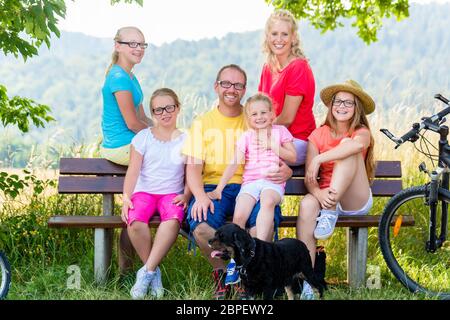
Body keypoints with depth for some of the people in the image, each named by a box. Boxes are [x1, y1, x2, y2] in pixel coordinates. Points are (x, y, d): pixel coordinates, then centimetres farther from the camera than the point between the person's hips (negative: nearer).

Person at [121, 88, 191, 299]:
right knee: (135, 222, -33)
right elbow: (133, 171, 2)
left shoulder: (185, 140, 11)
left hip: (172, 193, 0)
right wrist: (126, 198, -10)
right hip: (144, 192, 0)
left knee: (173, 220, -37)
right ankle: (154, 273, -14)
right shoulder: (143, 137, 9)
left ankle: (146, 272, -28)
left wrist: (186, 196, -11)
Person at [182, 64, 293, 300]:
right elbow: (193, 167, 4)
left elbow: (279, 160, 15)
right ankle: (220, 271, -2)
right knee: (201, 225, -33)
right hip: (212, 186, 0)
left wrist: (286, 171, -11)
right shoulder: (202, 123, 14)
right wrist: (200, 196, -17)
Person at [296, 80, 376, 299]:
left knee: (347, 145, -22)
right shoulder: (318, 135, 8)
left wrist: (318, 159, -33)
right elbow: (309, 177, -5)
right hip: (325, 197, 2)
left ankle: (330, 214, -26)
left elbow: (357, 144, -29)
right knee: (307, 205, -36)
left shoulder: (362, 133, 1)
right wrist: (318, 192, -28)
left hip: (355, 201, -2)